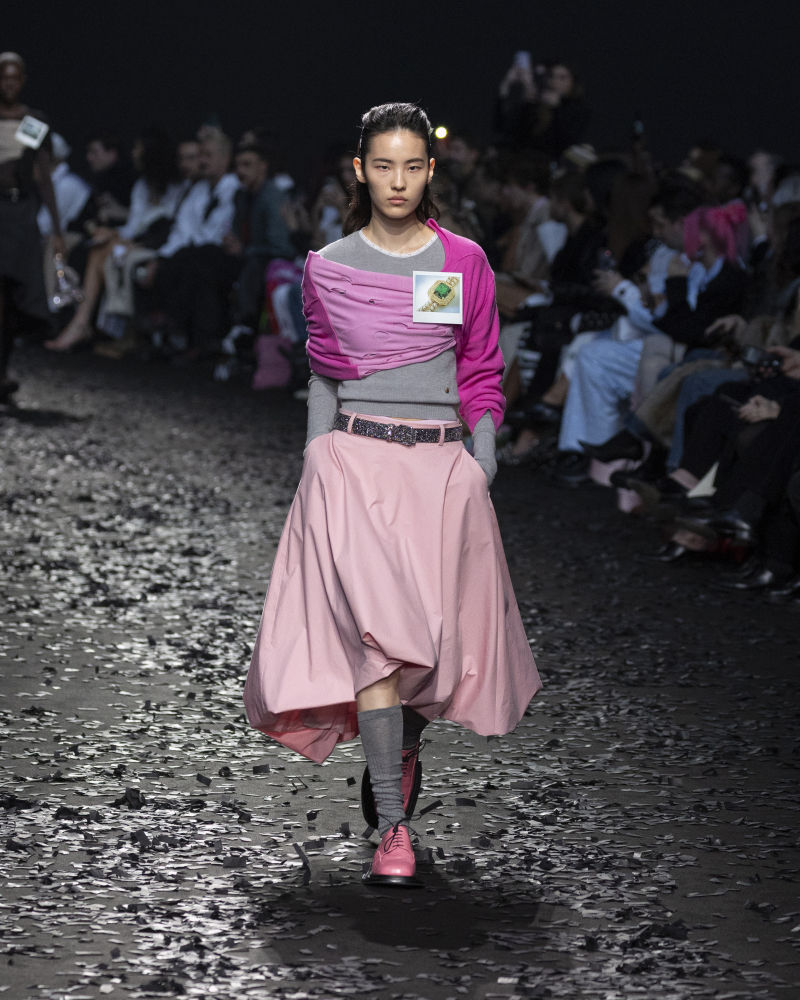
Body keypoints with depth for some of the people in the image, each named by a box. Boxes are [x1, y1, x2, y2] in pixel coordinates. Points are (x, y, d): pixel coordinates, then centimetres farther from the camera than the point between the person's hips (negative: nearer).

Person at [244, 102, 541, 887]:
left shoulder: (464, 263, 5)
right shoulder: (329, 270, 6)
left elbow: (481, 378, 9)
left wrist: (481, 470, 3)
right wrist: (314, 468, 10)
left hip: (442, 465, 1)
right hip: (355, 460, -1)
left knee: (433, 633, 2)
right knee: (375, 631, -15)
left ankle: (400, 753, 35)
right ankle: (392, 830, -17)